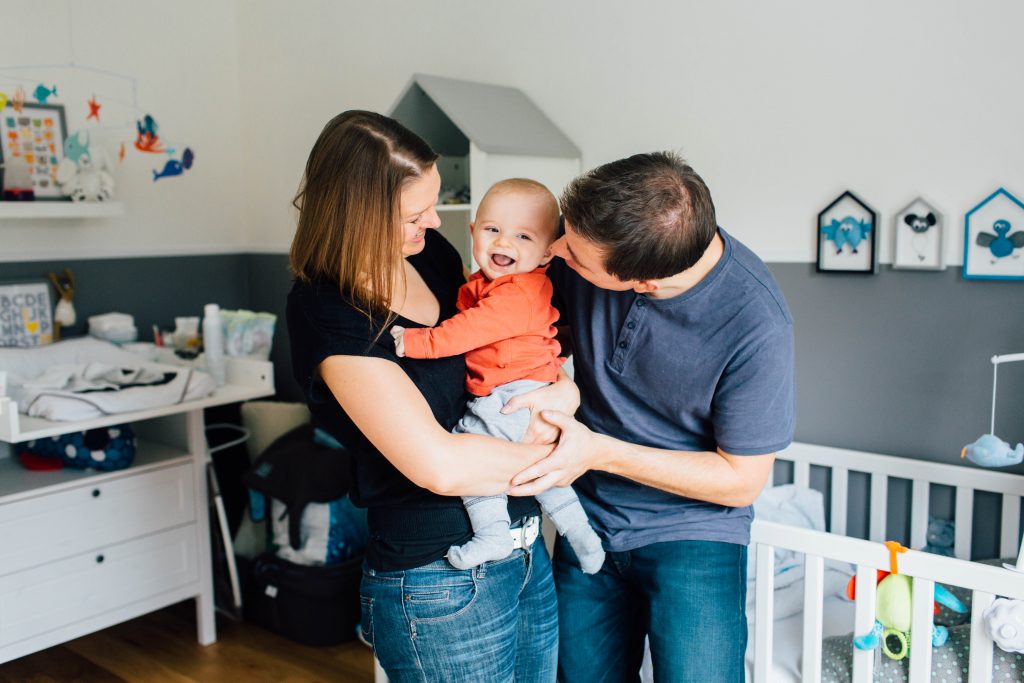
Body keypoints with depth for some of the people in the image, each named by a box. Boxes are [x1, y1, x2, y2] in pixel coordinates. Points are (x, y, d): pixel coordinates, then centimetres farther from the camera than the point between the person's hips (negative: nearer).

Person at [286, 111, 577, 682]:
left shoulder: (431, 251, 2)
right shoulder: (328, 311, -19)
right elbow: (439, 465, -26)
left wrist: (567, 387, -6)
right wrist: (549, 457, -11)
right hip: (438, 584, -7)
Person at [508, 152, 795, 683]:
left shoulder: (756, 323, -27)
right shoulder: (590, 238, -15)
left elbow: (741, 479, -16)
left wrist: (600, 452, -23)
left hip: (691, 533, -4)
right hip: (589, 521, 4)